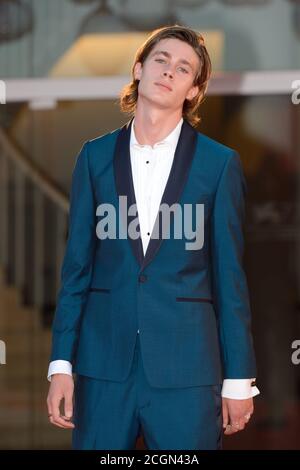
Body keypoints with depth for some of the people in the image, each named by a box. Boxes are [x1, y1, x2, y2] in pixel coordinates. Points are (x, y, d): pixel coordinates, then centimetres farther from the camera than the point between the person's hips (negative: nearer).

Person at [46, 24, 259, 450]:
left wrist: (239, 379, 1)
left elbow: (230, 275, 2)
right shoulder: (96, 156, 8)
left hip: (186, 369, -2)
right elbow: (77, 267, 8)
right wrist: (61, 364, 2)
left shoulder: (219, 163, 2)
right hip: (105, 365, 2)